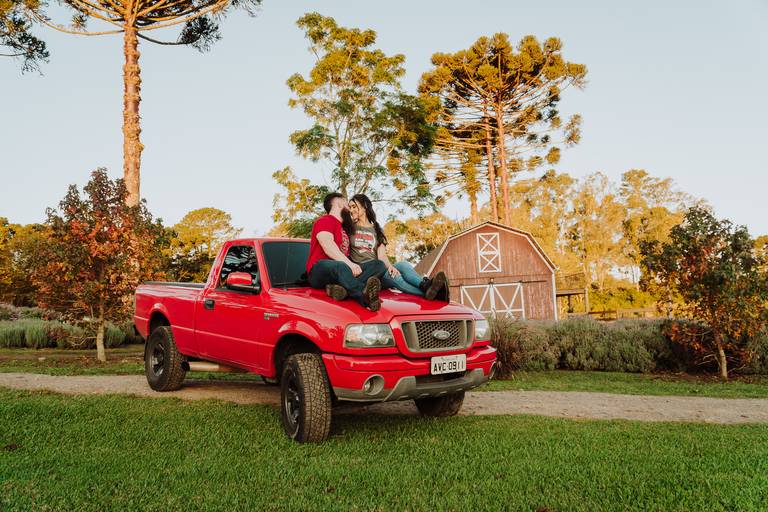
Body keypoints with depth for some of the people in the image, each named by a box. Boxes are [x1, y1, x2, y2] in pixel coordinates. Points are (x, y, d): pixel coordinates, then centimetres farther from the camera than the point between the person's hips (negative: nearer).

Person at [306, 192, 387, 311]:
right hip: (319, 272, -8)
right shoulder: (325, 221, 2)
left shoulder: (344, 228, 30)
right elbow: (328, 248, -15)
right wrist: (350, 264, -24)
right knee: (340, 267, -41)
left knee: (380, 265, -8)